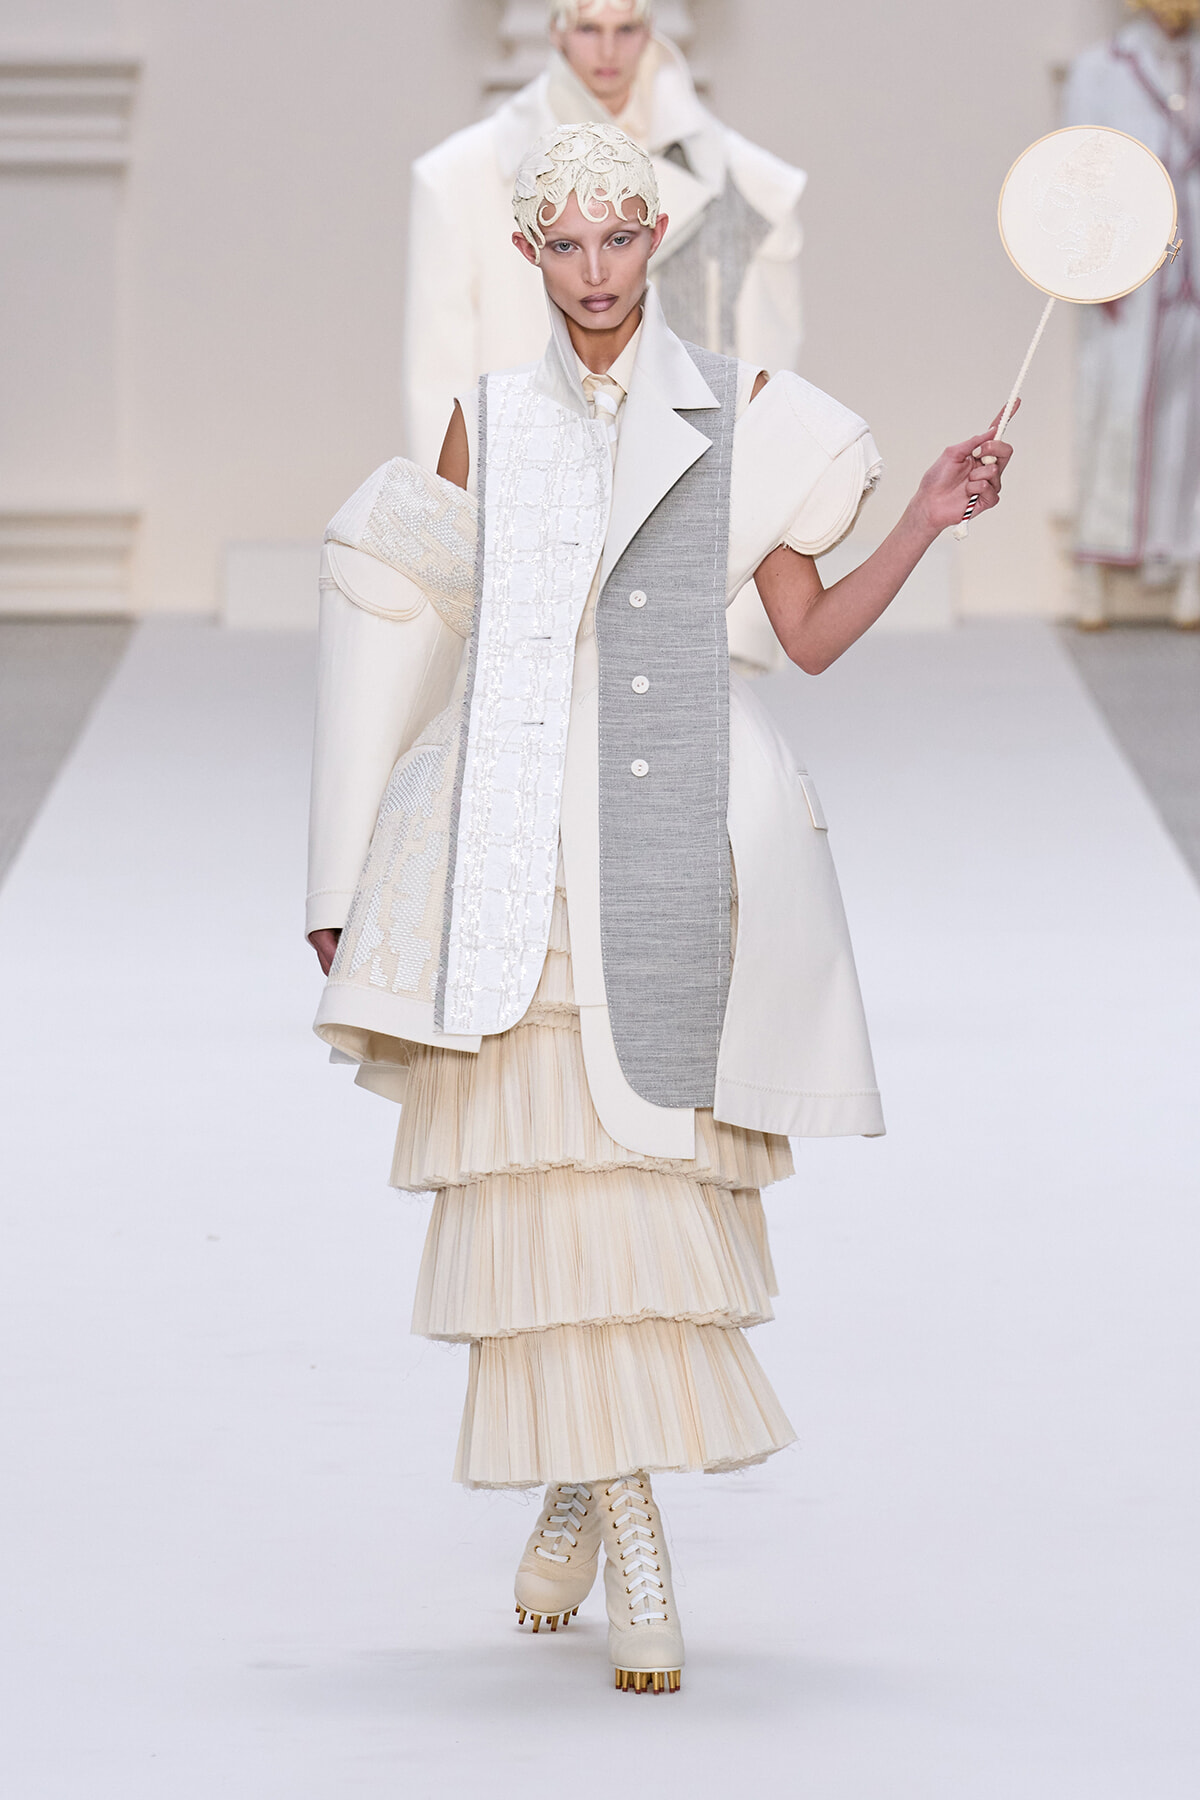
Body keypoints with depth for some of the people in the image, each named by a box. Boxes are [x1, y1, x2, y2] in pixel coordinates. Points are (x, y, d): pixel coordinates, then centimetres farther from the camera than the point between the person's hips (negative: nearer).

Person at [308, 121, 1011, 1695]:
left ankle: (588, 1476, 25)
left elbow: (813, 634, 8)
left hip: (678, 841, 0)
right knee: (551, 1174, -9)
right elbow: (419, 642, 15)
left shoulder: (743, 414, 7)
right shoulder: (488, 425, 10)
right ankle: (632, 1543, -6)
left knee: (654, 1168, 2)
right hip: (522, 841, 0)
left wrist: (929, 519, -7)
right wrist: (355, 881, 15)